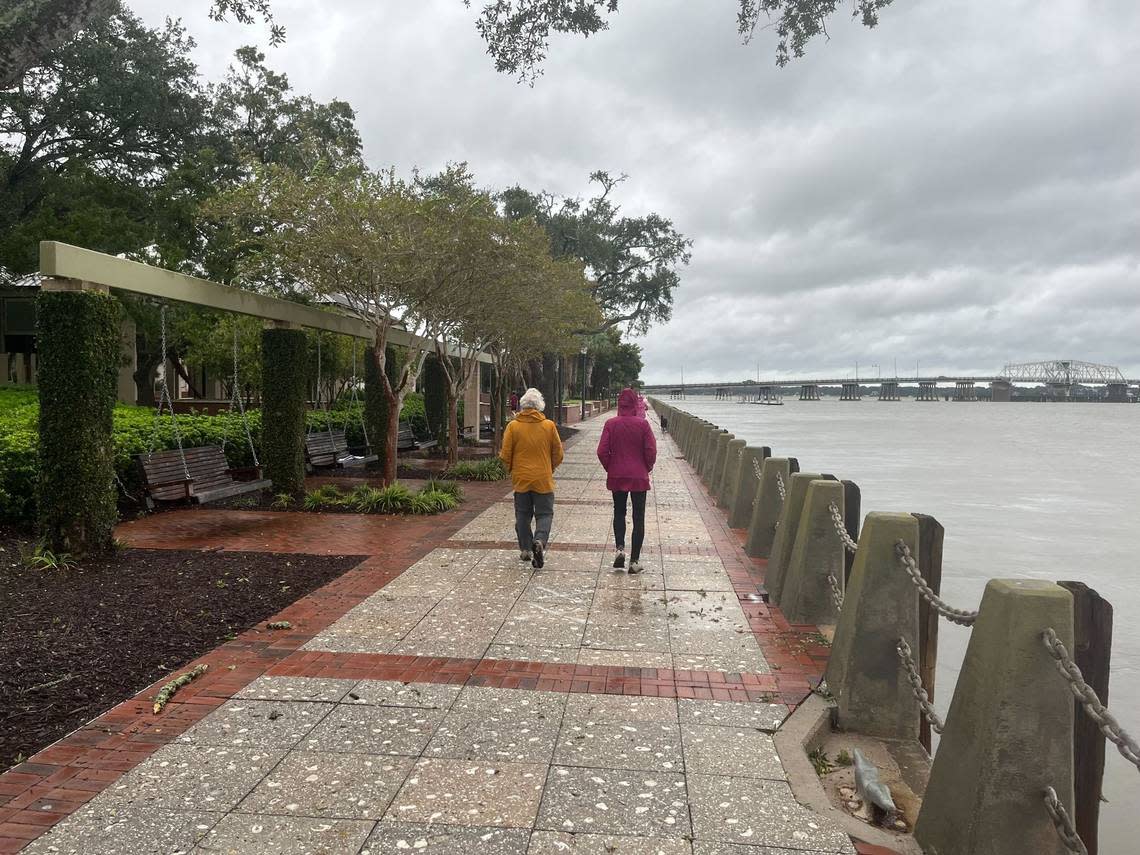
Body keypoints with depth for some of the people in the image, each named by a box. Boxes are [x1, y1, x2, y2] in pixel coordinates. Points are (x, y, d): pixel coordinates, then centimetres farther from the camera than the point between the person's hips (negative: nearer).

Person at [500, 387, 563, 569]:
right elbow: (558, 454, 3)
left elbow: (505, 455, -3)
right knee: (545, 514, 7)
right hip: (543, 479, -1)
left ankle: (525, 550, 16)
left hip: (520, 479, 1)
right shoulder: (549, 426, -3)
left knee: (523, 515, 14)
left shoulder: (513, 426, -5)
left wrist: (511, 470, 16)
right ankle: (540, 540, -17)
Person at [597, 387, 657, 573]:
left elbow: (602, 451, -7)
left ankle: (620, 547, -1)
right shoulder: (642, 424, -8)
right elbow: (651, 451, -9)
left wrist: (609, 468, 8)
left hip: (617, 476, 1)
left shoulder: (611, 424, -6)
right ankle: (635, 560, 5)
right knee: (638, 518, 6)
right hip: (639, 476, -1)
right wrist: (647, 469, 8)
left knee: (619, 513, 19)